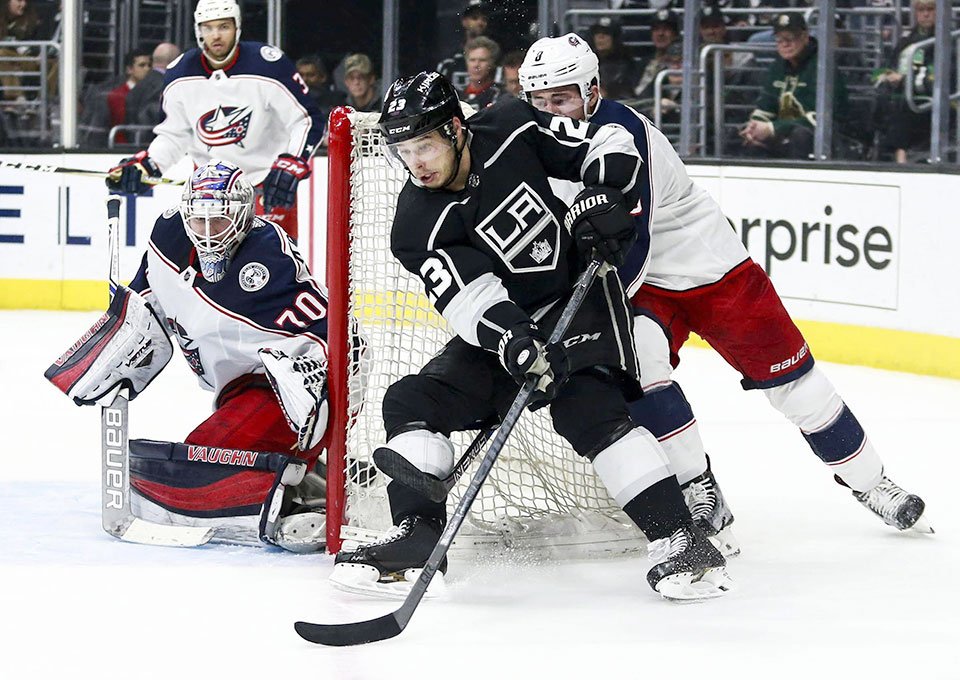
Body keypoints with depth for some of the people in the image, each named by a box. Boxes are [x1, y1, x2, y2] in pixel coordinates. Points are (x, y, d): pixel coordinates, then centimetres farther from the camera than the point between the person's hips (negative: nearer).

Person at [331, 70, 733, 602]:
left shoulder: (512, 130, -13)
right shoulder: (417, 227, -13)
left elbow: (610, 145, -3)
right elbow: (471, 299, -26)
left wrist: (602, 196, -21)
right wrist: (516, 346, -43)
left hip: (581, 298, -3)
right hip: (503, 325, 4)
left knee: (588, 408, -26)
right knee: (413, 403, -11)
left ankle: (679, 540, -30)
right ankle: (416, 535, -7)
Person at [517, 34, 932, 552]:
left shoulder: (621, 133, -28)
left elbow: (628, 248, -32)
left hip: (712, 268, -5)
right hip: (643, 286, 5)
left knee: (787, 374, 2)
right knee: (637, 361, -25)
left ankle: (868, 480, 22)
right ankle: (699, 495, -17)